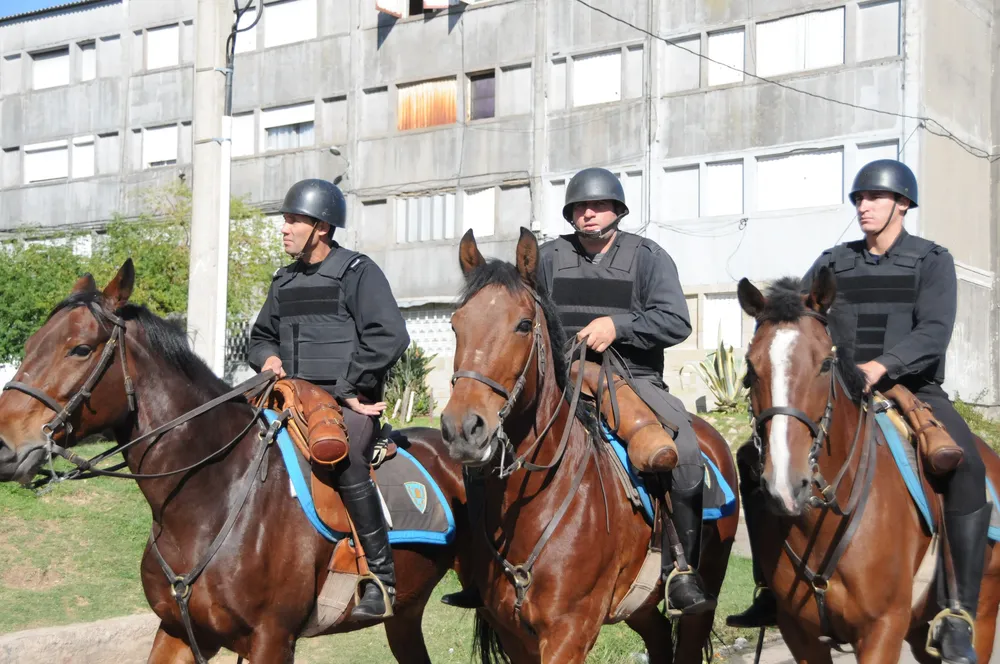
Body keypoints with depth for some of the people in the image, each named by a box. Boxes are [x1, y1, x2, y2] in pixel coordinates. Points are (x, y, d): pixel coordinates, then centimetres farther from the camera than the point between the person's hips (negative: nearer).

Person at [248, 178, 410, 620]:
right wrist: (268, 357, 4)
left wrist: (346, 387, -15)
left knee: (343, 459, -29)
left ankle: (381, 578, -21)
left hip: (350, 401, -7)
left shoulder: (357, 272, -4)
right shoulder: (284, 282, 17)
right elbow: (262, 335, 28)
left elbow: (390, 337, -13)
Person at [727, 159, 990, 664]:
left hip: (912, 391, -4)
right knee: (754, 457, -6)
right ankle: (772, 590, 3)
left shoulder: (932, 261, 1)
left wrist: (880, 366, -32)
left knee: (967, 467, -33)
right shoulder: (834, 263, 11)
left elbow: (934, 333, -14)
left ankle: (959, 618, -32)